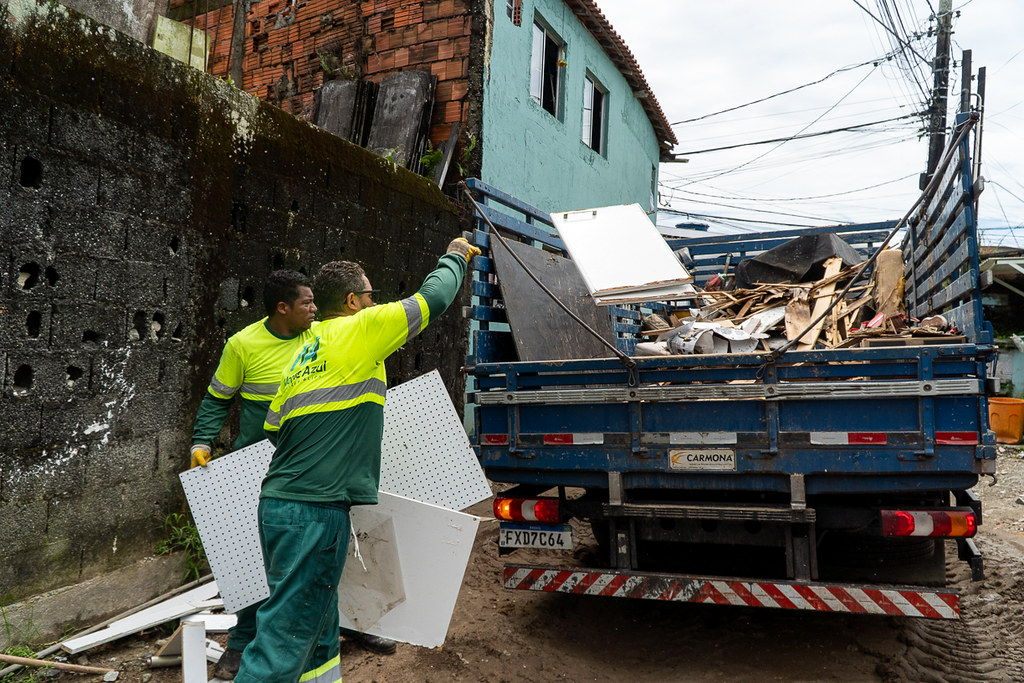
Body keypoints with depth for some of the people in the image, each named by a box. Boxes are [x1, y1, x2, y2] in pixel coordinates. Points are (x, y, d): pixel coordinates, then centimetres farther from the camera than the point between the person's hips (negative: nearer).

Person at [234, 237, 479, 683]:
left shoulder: (303, 354, 17)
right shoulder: (359, 331, -6)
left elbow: (273, 427, 21)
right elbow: (432, 299, 1)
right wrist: (455, 255, 18)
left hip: (280, 503, 9)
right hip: (315, 510, -9)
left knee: (318, 628, 19)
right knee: (285, 641, -3)